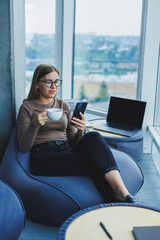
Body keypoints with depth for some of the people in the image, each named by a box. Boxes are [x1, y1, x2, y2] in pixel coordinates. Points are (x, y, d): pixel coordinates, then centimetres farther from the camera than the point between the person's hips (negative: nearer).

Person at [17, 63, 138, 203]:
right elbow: (23, 147, 0)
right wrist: (34, 125, -17)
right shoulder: (27, 108, 9)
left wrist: (80, 132, -7)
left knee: (93, 137, -31)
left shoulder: (64, 106, 20)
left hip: (67, 151, 4)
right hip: (43, 155, -3)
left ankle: (122, 192, -41)